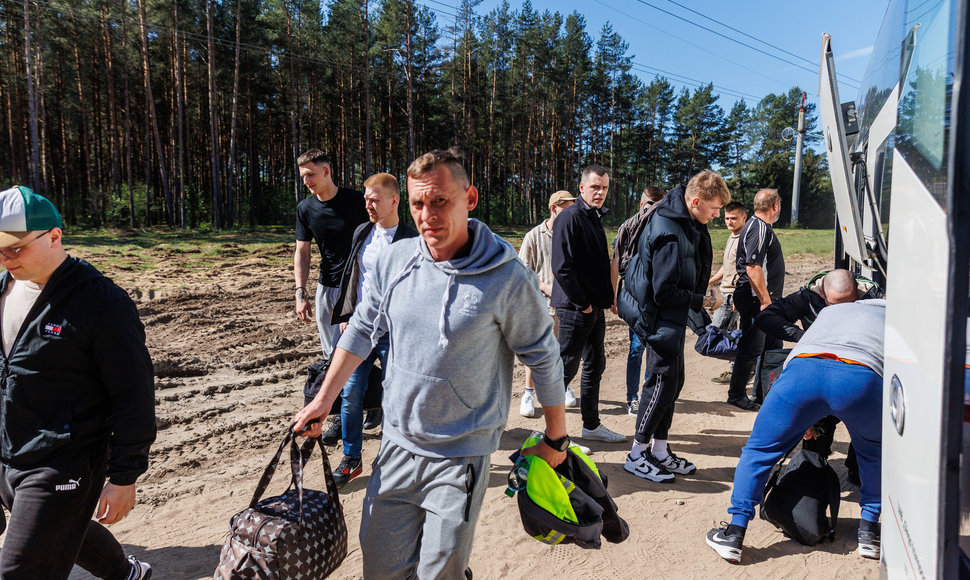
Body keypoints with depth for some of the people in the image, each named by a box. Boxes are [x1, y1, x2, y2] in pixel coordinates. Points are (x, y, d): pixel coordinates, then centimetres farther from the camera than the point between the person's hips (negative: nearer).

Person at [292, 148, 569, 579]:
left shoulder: (508, 279, -17)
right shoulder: (395, 259, -4)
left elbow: (544, 361, -6)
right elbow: (362, 330, 9)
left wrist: (556, 440, 3)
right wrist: (324, 398, 11)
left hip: (461, 457, -4)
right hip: (397, 445, 5)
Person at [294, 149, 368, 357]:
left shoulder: (357, 200, -8)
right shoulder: (305, 208, 4)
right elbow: (302, 252, 7)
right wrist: (300, 293, -1)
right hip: (326, 287, 4)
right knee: (330, 353, 10)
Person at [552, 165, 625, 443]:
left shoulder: (595, 218, 16)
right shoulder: (570, 217, -13)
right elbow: (562, 267, -20)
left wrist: (606, 297, 11)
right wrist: (582, 303, -16)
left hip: (594, 306, 10)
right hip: (575, 307, -9)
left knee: (595, 366, 15)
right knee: (566, 367, -3)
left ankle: (592, 425, 27)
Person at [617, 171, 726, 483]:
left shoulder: (688, 221, 5)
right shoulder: (669, 234, -27)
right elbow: (664, 293, -24)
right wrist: (699, 301, -10)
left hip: (673, 317, 10)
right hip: (660, 319, -10)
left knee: (673, 380, 14)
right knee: (663, 381, -4)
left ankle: (660, 451, 25)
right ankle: (637, 455, 10)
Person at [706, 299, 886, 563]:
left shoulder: (830, 310, 42)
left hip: (802, 367, 1)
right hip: (862, 376, 0)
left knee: (758, 450, 15)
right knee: (874, 454, 31)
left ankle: (734, 534, 14)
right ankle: (869, 532, 32)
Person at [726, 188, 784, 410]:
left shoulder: (761, 227, 18)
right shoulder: (758, 228, -16)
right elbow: (753, 268, -24)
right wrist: (765, 301, -24)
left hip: (764, 300, 11)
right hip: (756, 300, -11)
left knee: (773, 347, 16)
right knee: (751, 349, -3)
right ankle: (736, 394, 9)